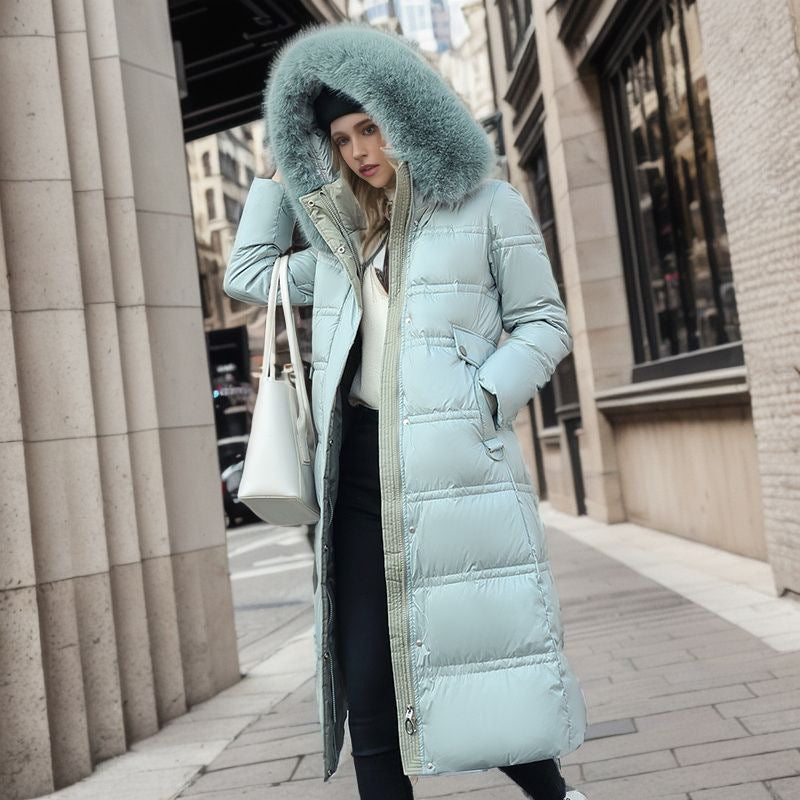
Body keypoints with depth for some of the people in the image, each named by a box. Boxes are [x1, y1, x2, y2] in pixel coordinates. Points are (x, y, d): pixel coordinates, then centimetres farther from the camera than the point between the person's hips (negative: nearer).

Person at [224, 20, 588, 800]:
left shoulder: (487, 207, 7)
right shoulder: (342, 234, 21)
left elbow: (544, 324, 6)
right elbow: (247, 277, 31)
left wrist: (483, 398, -10)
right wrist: (278, 176, 28)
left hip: (458, 467, -4)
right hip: (357, 467, 5)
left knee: (488, 659, -1)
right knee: (366, 681, 2)